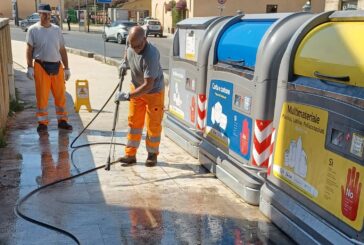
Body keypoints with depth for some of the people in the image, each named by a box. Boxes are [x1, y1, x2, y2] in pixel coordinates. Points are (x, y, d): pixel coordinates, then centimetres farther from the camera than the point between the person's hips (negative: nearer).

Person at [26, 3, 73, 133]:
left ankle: (62, 120, 19)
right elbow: (29, 49, -1)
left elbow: (62, 50, 12)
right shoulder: (33, 30, 0)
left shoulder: (57, 29, 10)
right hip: (41, 67, -3)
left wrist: (66, 68, 10)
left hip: (57, 66, 4)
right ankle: (42, 122, 11)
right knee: (42, 96, 0)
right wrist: (30, 67, -10)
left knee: (60, 95, 7)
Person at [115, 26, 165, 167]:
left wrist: (128, 96, -36)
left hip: (154, 91, -6)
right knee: (134, 122, 8)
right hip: (136, 88, 6)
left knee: (153, 125, 4)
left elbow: (148, 85, -35)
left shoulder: (150, 55, -36)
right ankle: (130, 154, 16)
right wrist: (124, 64, 2)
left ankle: (152, 154, 23)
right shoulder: (130, 43, -14)